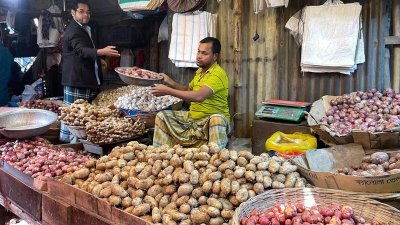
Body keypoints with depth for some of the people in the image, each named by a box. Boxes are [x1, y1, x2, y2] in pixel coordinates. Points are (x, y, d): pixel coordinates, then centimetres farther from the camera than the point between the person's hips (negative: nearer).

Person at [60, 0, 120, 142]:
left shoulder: (85, 29, 20)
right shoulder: (72, 30, -13)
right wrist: (101, 52, -46)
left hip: (87, 79, 10)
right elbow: (82, 50, -31)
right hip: (76, 79, -10)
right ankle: (67, 139, 0)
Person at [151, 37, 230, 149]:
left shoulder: (218, 74, -20)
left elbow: (199, 96, -33)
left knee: (216, 119, -42)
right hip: (192, 117, 8)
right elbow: (188, 90, 22)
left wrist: (168, 91, -30)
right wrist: (169, 81, 5)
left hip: (211, 119, -8)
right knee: (162, 116, 1)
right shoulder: (199, 71, 10)